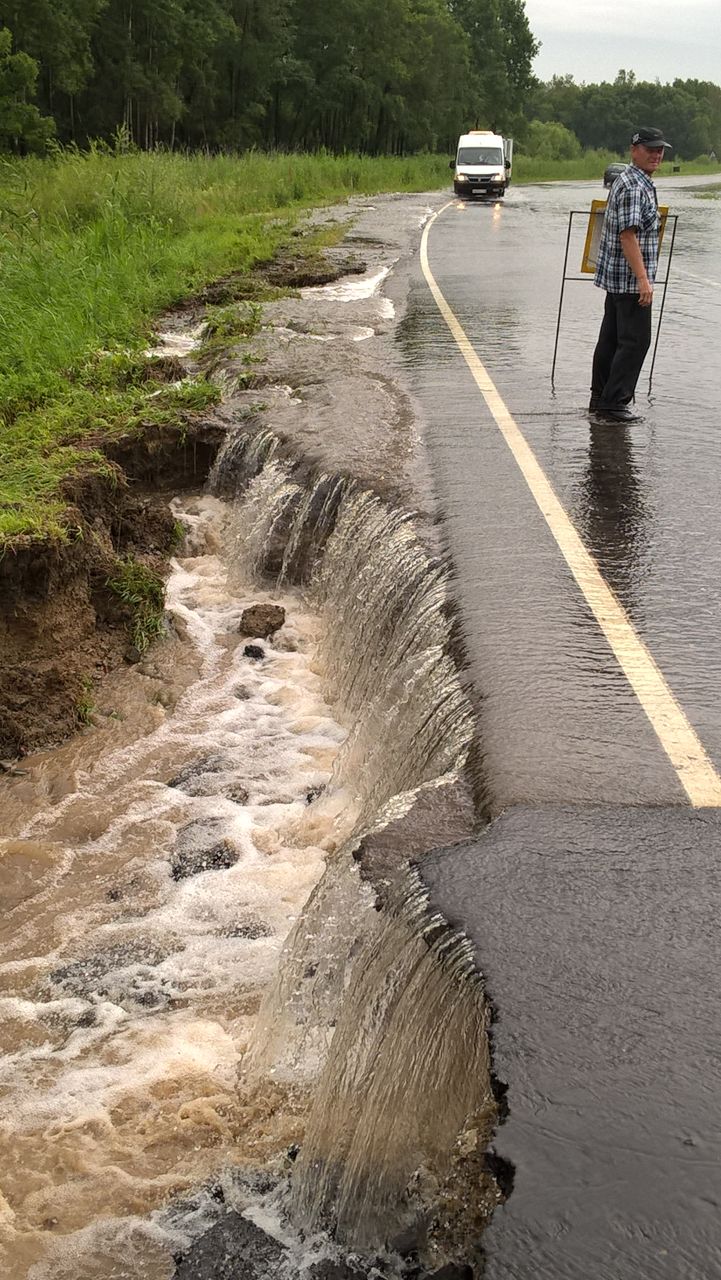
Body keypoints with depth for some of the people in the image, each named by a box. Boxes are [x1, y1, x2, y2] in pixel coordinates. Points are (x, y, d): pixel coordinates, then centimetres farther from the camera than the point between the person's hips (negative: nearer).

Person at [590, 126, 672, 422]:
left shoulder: (627, 181, 17)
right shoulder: (634, 187, -16)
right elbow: (628, 234, -24)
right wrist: (643, 279, -27)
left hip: (616, 277, 11)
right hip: (630, 279, -11)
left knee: (612, 337, 14)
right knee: (635, 340, -8)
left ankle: (600, 397, 21)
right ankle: (614, 402, -5)